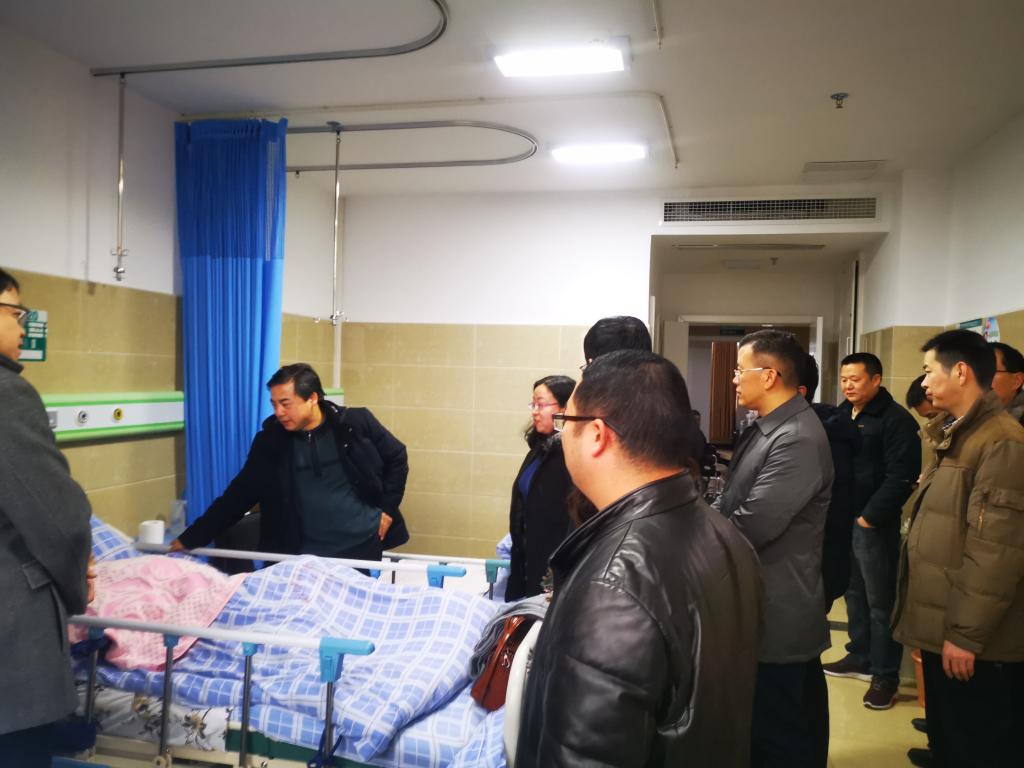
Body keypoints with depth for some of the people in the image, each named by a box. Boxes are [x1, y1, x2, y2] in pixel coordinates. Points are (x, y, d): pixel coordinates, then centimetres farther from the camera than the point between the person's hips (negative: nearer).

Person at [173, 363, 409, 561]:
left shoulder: (356, 423, -7)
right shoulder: (269, 441, -1)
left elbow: (397, 458, 5)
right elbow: (238, 495, 3)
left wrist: (387, 508, -2)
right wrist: (191, 538, 0)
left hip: (363, 546, -1)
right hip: (306, 555, 2)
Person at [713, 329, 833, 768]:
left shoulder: (798, 440, -23)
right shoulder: (764, 428, 10)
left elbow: (749, 526, -26)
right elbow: (730, 504, 13)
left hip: (777, 616, -10)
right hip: (765, 608, 10)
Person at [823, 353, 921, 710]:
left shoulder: (896, 419, -11)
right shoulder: (841, 415, 12)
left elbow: (900, 477, -17)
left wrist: (870, 517, -18)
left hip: (873, 523, -7)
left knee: (880, 600, 0)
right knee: (853, 592, 17)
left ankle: (885, 675, 10)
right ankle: (860, 657, 30)